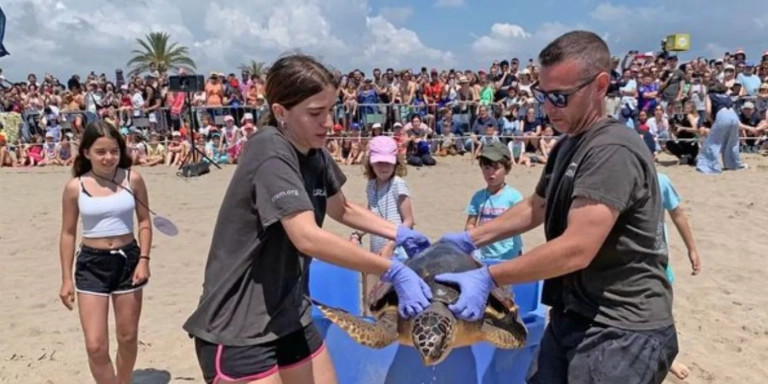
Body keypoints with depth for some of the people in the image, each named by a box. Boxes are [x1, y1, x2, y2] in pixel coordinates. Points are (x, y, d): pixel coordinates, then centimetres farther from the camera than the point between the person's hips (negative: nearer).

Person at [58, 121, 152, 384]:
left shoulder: (132, 179, -5)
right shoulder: (75, 187, -5)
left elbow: (144, 221, 3)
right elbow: (68, 233, 2)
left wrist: (144, 259, -8)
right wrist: (67, 279, 1)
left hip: (128, 259, 1)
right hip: (91, 264, -1)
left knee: (128, 338, 14)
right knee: (96, 346, -4)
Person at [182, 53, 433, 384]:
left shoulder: (315, 154, 4)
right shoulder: (271, 154, -21)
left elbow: (342, 209, 21)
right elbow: (309, 239, -32)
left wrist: (399, 233, 10)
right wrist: (394, 271, -28)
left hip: (289, 317, 8)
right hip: (236, 329, -8)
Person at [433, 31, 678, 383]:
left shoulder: (613, 151, -21)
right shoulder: (568, 144, 10)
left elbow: (576, 250, -28)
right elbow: (536, 208, 21)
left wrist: (488, 277, -22)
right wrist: (470, 239, 12)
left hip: (621, 329, -8)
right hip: (573, 315, 9)